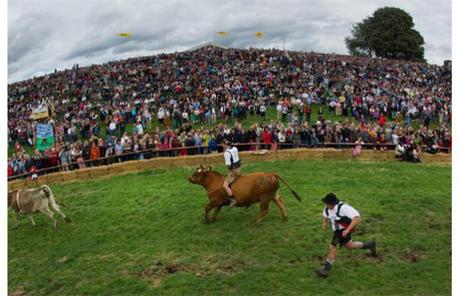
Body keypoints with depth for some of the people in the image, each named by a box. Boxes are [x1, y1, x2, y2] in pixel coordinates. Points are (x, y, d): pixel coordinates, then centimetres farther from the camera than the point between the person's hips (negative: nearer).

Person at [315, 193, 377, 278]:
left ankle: (326, 270, -7)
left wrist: (347, 229, -42)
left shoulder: (343, 207, -31)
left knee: (332, 247, -15)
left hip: (343, 231, -8)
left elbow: (357, 218, -35)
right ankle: (369, 245, 47)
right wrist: (324, 223, -7)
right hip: (336, 231, 8)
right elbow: (325, 215, 15)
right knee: (349, 246, 27)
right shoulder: (327, 207, -9)